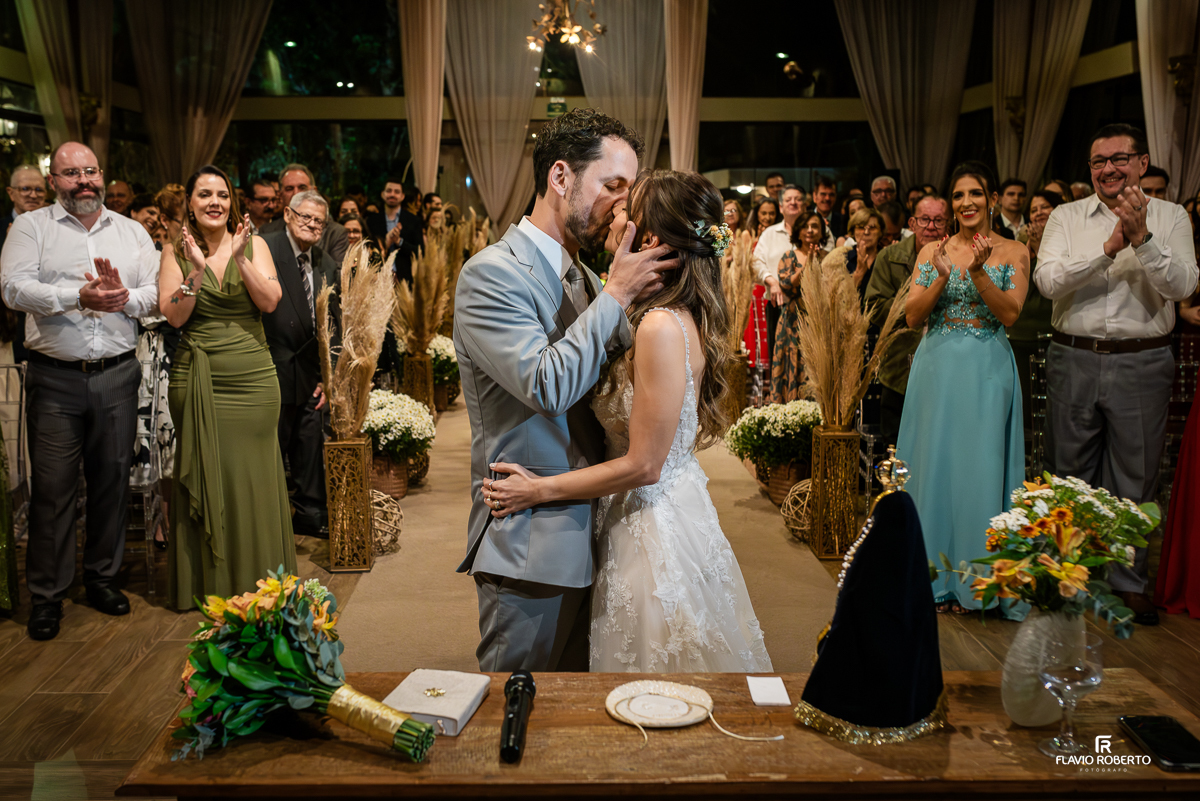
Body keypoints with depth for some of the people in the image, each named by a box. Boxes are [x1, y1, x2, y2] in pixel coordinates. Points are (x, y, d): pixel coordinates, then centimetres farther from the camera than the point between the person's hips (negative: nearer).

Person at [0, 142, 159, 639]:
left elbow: (158, 294, 6)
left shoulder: (132, 232, 14)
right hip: (54, 378, -2)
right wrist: (77, 295, -19)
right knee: (52, 486, 1)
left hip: (117, 375, 3)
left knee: (112, 479, 9)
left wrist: (123, 296, -14)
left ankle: (102, 577, 24)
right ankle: (46, 595, 13)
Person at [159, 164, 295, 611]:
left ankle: (256, 581, 16)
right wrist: (197, 269, -16)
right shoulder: (176, 251, 5)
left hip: (252, 377, 0)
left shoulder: (254, 245, 5)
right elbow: (173, 316, -4)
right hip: (196, 379, 0)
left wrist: (239, 257, -17)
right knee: (203, 474, 4)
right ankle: (206, 584, 17)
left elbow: (270, 302, -7)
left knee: (251, 474, 3)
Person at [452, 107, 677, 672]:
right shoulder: (491, 274, -14)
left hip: (587, 535, 8)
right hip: (530, 546, -8)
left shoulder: (581, 276, 12)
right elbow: (548, 384, -26)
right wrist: (616, 293, -18)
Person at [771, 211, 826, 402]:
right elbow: (785, 286, -9)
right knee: (795, 369, -3)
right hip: (795, 323, -1)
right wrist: (806, 265, -13)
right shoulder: (789, 256, 5)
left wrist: (818, 265, -9)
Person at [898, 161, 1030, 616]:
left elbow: (1010, 314, -7)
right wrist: (943, 276, -14)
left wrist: (978, 271, -19)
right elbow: (913, 316, 0)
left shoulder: (1013, 253, 4)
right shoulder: (932, 252, 8)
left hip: (987, 372, -1)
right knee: (934, 463, 3)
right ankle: (936, 576, 15)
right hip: (938, 369, 2)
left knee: (981, 465, -1)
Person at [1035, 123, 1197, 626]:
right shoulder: (1067, 217, 3)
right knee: (1070, 472, 11)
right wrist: (1110, 246, -20)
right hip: (1074, 358, 1)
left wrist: (1141, 238, -22)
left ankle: (1128, 581, 23)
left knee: (1134, 476, 8)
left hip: (1142, 362, 0)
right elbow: (1047, 281, -12)